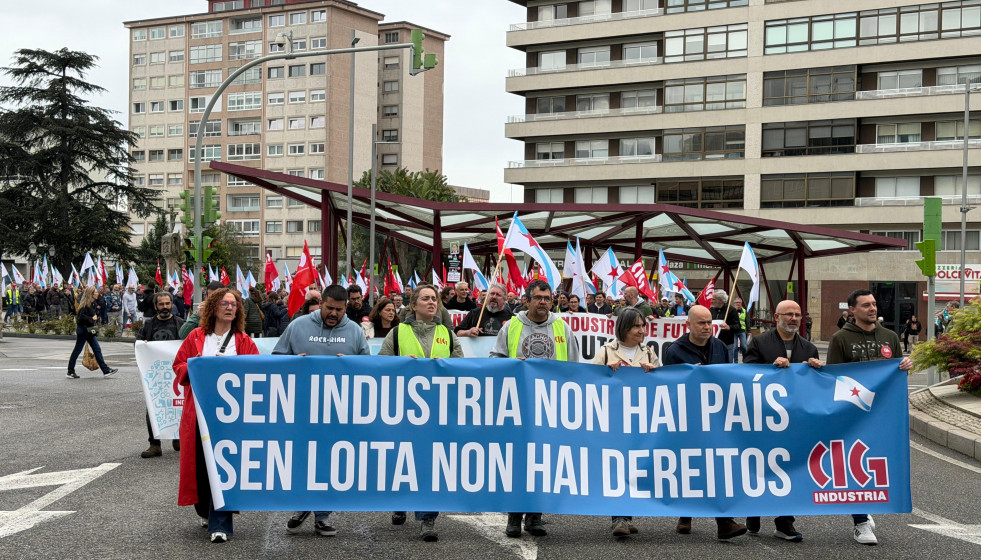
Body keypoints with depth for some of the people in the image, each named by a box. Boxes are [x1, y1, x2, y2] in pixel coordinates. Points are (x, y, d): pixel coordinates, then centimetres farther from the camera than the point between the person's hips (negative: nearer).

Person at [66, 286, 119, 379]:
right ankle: (70, 372, 11)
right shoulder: (85, 305, -18)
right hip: (83, 330, -9)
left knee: (97, 350, 6)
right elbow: (82, 316, -26)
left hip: (89, 330, 9)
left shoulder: (92, 304, 11)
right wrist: (91, 319, -17)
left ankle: (106, 370, 6)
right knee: (77, 350, 1)